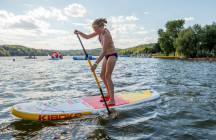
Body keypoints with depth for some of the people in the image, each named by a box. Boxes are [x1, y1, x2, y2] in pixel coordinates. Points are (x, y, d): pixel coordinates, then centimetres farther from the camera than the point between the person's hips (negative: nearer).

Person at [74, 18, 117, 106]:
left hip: (112, 55, -9)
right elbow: (87, 37, 10)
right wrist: (79, 33, -9)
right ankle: (109, 94, 25)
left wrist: (96, 64, -33)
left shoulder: (106, 34, -25)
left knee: (107, 76, -13)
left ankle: (112, 100, -10)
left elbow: (104, 52, -30)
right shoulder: (100, 32, 1)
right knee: (102, 75, 11)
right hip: (107, 56, 9)